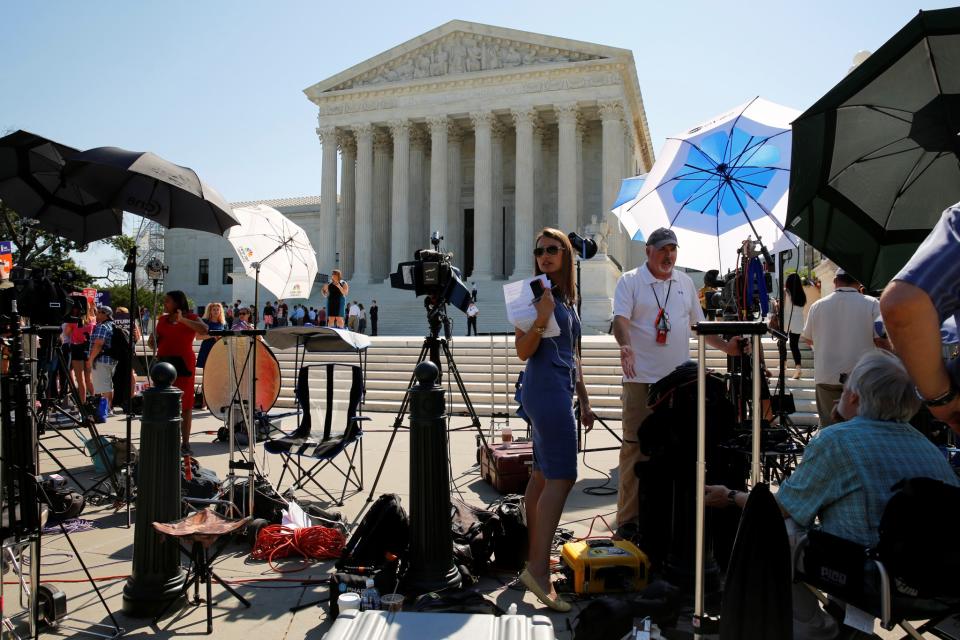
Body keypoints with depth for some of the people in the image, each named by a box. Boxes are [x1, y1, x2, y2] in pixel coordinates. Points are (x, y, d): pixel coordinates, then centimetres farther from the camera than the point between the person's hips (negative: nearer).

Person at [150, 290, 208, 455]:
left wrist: (182, 319, -21)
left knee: (185, 405, 0)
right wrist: (153, 340, -3)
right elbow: (155, 344, 20)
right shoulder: (162, 319, 15)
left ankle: (185, 443, 5)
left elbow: (204, 330, -19)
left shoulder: (191, 318, 2)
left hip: (183, 365, -4)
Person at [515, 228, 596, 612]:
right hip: (546, 389, -9)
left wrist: (583, 399, 21)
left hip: (560, 389, 9)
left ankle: (534, 562, 21)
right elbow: (523, 351, -12)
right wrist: (541, 318, -27)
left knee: (543, 475, 12)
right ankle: (539, 570, -11)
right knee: (561, 476, -13)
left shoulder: (568, 297, 17)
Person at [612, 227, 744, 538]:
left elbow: (699, 322, 23)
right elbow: (621, 318, -15)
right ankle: (628, 518, 5)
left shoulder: (685, 282, 17)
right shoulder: (630, 281, -1)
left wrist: (725, 346, 13)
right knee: (635, 447, -4)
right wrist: (625, 345, -34)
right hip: (642, 380, -5)